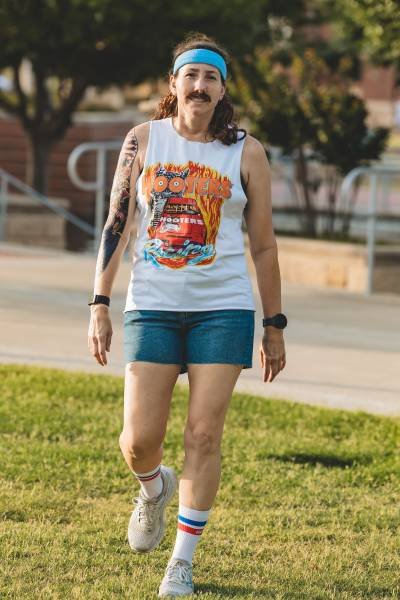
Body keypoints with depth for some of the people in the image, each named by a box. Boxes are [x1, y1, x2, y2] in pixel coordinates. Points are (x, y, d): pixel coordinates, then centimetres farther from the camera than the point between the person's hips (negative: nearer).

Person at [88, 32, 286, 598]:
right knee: (138, 440, -5)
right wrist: (100, 304, 0)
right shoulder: (143, 140, 4)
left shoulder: (246, 152, 2)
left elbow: (263, 244, 7)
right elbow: (116, 225, 6)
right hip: (151, 307, 1)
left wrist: (274, 326, 7)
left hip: (223, 309, -1)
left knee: (204, 434, -6)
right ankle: (155, 488, 32)